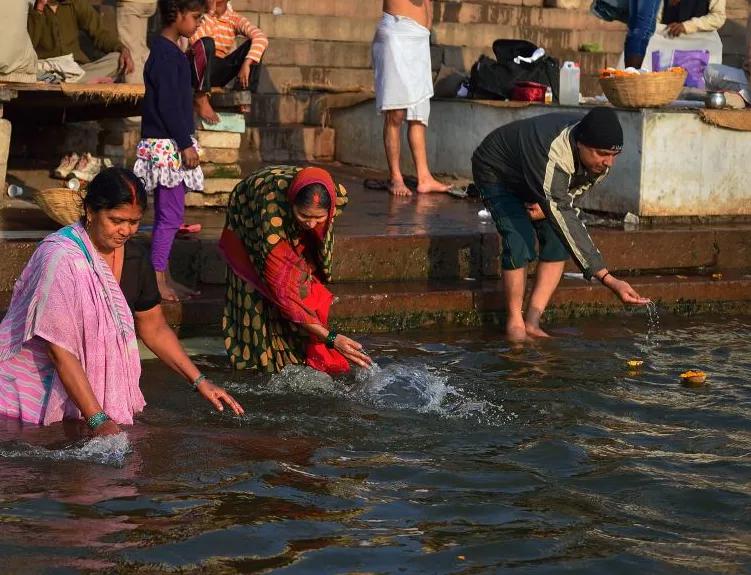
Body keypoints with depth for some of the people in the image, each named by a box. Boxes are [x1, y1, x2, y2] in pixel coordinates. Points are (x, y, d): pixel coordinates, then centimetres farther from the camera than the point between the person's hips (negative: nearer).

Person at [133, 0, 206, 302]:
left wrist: (185, 142, 21)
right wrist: (185, 144, -18)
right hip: (167, 144, -10)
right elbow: (167, 104, -20)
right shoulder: (166, 53, -16)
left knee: (169, 214, 14)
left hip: (171, 144, 10)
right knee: (170, 214, -7)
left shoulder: (171, 51, 14)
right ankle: (157, 280, -2)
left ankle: (163, 277, 19)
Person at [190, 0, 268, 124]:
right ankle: (201, 99, -30)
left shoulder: (234, 18, -1)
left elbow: (261, 38, -17)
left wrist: (246, 63, -32)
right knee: (206, 42, -34)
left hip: (219, 71, 3)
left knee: (254, 44, -13)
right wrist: (210, 12, -22)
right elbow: (194, 41, -25)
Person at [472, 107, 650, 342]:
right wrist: (608, 279, -52)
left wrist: (547, 205, -20)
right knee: (520, 242, -23)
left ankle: (532, 322, -4)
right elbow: (565, 221, -48)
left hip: (533, 181, 7)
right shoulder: (553, 157, -46)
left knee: (557, 241, -10)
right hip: (496, 173, -7)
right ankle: (514, 322, -7)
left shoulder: (599, 160, -22)